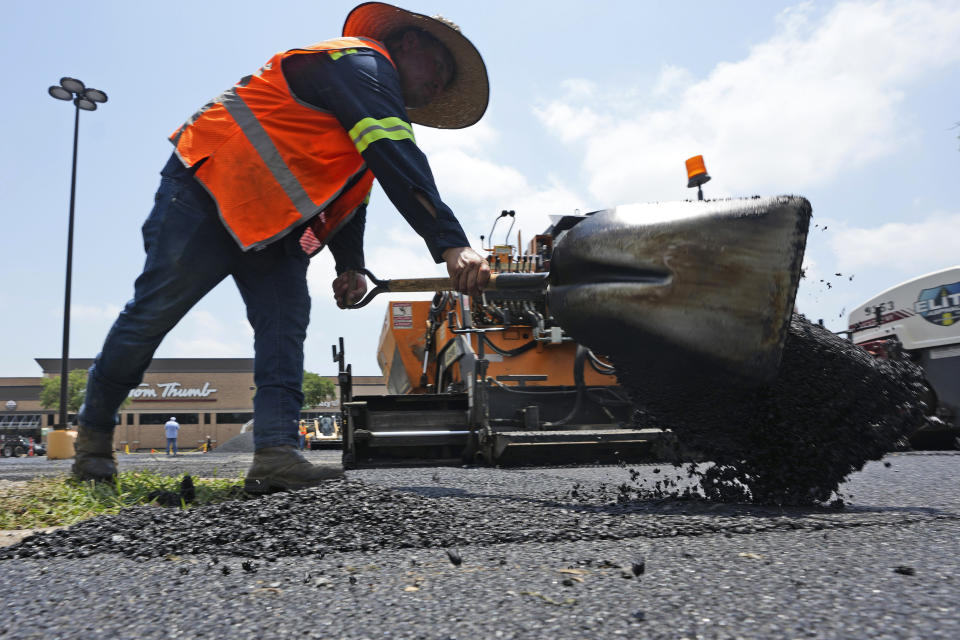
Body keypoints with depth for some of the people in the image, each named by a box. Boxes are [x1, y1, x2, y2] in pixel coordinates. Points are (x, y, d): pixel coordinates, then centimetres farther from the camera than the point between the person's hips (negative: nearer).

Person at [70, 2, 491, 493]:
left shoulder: (377, 96, 17)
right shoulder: (362, 62, -16)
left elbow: (349, 193, 17)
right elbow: (398, 158, -32)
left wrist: (350, 265, 3)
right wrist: (450, 245, -40)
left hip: (273, 224, 10)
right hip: (207, 189, -9)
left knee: (286, 325, -9)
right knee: (154, 311, -2)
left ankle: (275, 453, -16)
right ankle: (93, 431, 17)